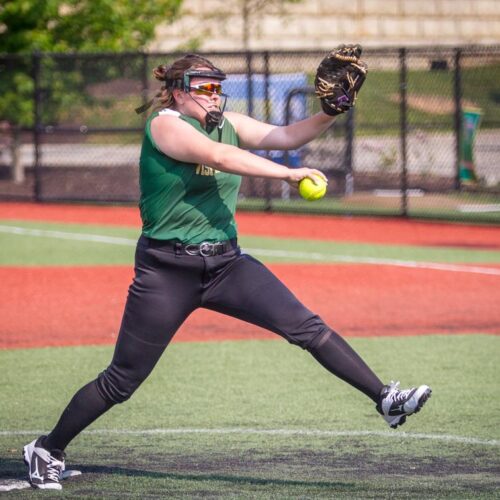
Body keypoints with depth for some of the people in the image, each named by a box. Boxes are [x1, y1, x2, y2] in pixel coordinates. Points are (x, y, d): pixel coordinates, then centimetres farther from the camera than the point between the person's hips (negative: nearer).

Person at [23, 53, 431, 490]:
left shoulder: (228, 124, 8)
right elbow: (218, 156, -28)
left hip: (226, 264, 6)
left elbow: (286, 136, 1)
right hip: (167, 271, -6)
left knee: (307, 327, -9)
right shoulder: (165, 125, -13)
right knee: (122, 381, 1)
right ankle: (48, 450, 17)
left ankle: (385, 400, -8)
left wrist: (329, 114, -18)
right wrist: (288, 173, -35)